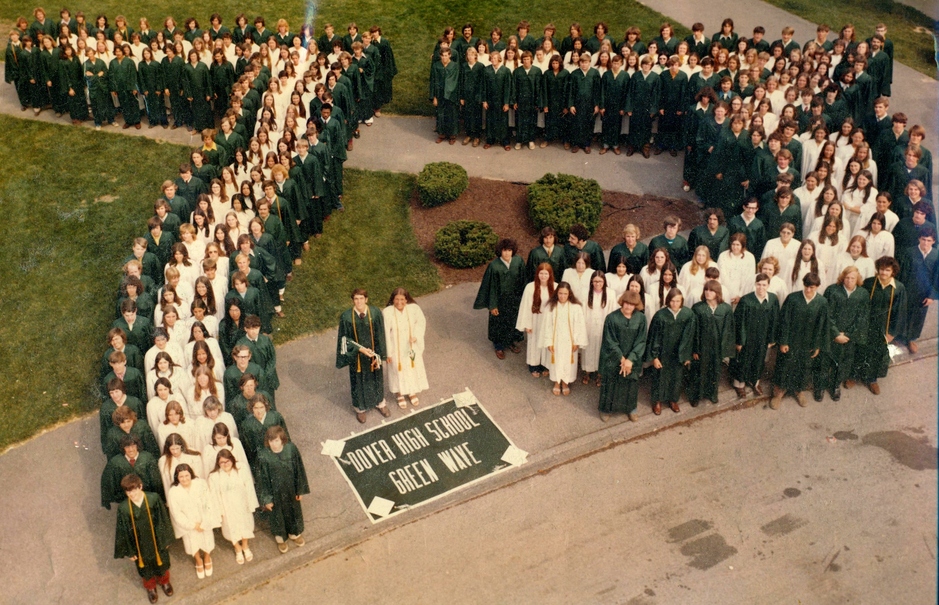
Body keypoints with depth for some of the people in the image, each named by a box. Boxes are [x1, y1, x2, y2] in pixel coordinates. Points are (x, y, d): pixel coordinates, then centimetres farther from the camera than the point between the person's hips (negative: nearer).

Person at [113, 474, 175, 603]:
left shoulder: (154, 499, -26)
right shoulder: (123, 508, -25)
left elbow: (163, 519, -11)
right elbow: (123, 532, -12)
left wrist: (166, 539, -2)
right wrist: (129, 551, -4)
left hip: (157, 541, 0)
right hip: (140, 545, 0)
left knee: (161, 564, 26)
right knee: (145, 569, 26)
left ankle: (164, 581, 59)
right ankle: (150, 587, 57)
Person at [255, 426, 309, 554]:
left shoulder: (291, 449, -22)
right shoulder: (263, 457, -27)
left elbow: (299, 470, -9)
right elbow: (262, 479, -14)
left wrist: (300, 490, -1)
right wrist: (266, 499, -7)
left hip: (291, 489, 2)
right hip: (275, 492, -2)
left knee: (294, 510, 25)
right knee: (278, 514, 22)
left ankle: (295, 533, 55)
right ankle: (280, 538, 51)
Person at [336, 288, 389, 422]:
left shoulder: (375, 313, -18)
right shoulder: (346, 317, -22)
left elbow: (380, 336, -10)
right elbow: (345, 339, -13)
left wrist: (378, 355, -9)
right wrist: (360, 349, -22)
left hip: (372, 353, 1)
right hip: (356, 355, -1)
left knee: (375, 378, 23)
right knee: (359, 381, 19)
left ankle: (380, 403, 49)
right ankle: (360, 408, 44)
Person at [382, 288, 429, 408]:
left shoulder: (414, 308, -17)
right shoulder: (387, 312, -22)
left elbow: (421, 322, -2)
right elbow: (386, 334, -15)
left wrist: (416, 336, -20)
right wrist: (388, 352, -11)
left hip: (412, 347, 3)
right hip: (396, 349, -2)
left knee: (413, 369, 20)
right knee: (399, 370, 15)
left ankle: (412, 392, 46)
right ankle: (400, 395, 40)